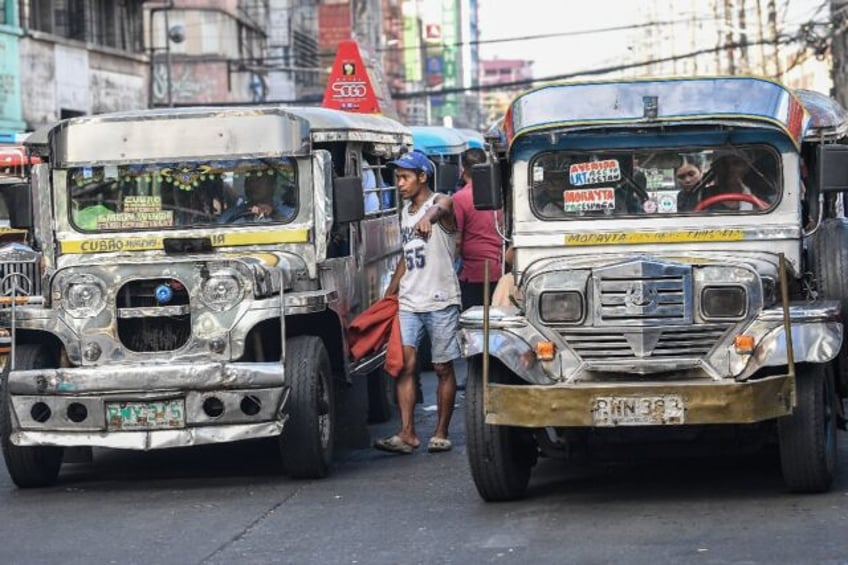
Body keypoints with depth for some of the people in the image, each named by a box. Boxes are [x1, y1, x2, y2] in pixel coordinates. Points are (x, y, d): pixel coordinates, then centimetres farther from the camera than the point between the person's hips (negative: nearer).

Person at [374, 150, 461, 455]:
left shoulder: (441, 202, -6)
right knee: (404, 363, -8)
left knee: (443, 368, 2)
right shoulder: (405, 211, 16)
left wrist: (430, 216, -58)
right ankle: (407, 434, -12)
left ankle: (441, 434, 11)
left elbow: (441, 208, -34)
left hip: (441, 301, -6)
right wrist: (389, 293, 23)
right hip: (408, 301, 6)